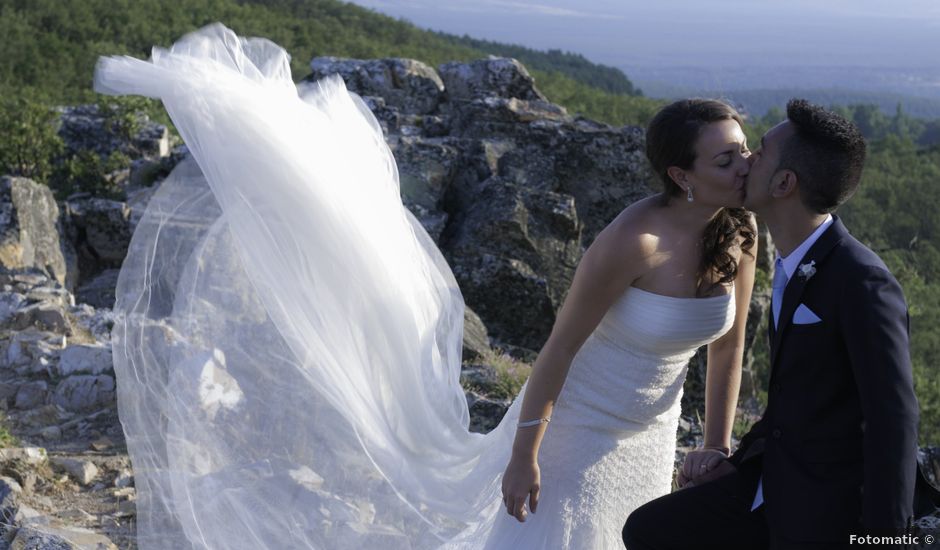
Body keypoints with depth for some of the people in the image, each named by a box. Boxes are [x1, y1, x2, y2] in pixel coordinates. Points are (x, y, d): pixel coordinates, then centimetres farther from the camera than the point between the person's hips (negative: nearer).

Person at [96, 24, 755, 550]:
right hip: (579, 431, -7)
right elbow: (560, 346, -24)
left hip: (647, 439, 7)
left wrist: (718, 447, 7)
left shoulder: (738, 232, -9)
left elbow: (729, 343, 3)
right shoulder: (634, 241, -30)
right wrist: (524, 453, -20)